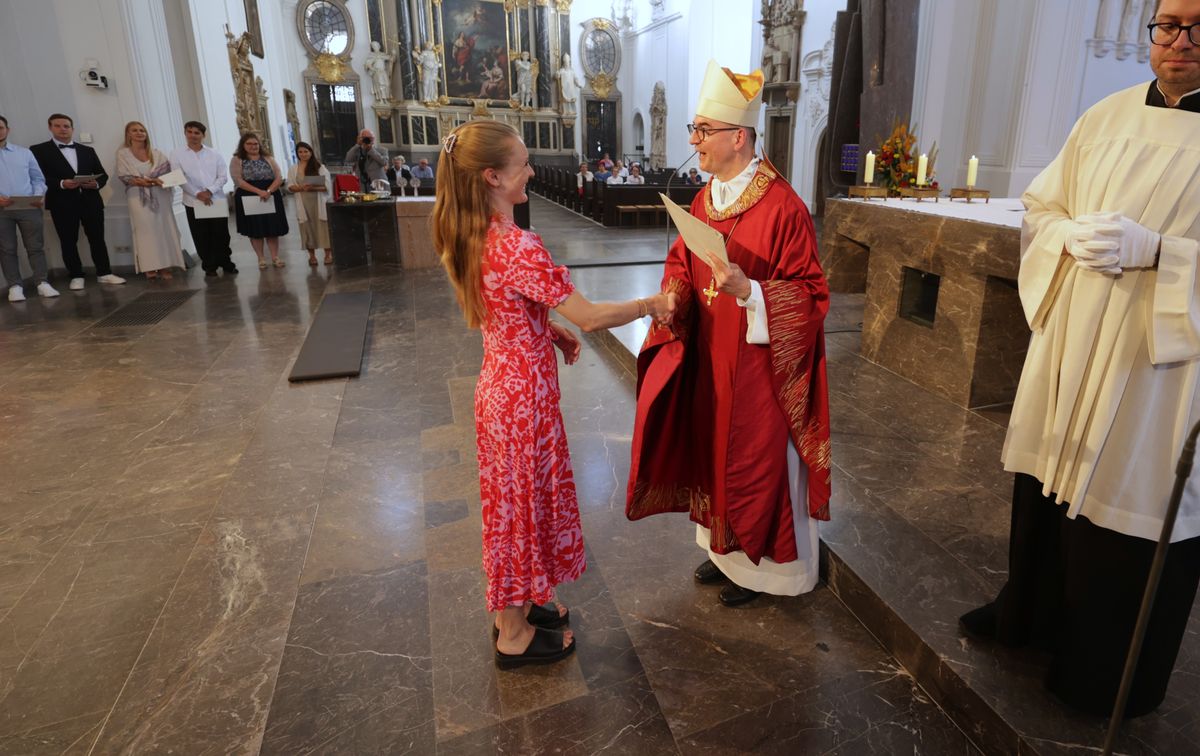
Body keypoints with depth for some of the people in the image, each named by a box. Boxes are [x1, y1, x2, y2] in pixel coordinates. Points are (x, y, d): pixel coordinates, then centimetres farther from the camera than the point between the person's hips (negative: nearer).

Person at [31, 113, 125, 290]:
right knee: (68, 241, 3)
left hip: (91, 201, 3)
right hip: (62, 203, -3)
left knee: (97, 239, 4)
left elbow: (103, 174, 13)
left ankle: (104, 273, 11)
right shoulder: (39, 150, 4)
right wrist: (61, 184, -19)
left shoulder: (87, 150, 16)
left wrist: (96, 183, -9)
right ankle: (76, 276, 10)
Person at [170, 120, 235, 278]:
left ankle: (227, 264, 19)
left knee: (221, 235, 4)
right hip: (193, 202, 0)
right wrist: (198, 193, -14)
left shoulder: (214, 154, 7)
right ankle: (209, 267, 13)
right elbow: (179, 178, -4)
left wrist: (209, 191, -13)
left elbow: (223, 176, 1)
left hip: (217, 200, 1)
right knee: (201, 237, 3)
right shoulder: (177, 154, 4)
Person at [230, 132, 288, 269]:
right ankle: (261, 258, 10)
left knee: (273, 228, 2)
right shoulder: (237, 160, 2)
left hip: (270, 198, 2)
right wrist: (259, 192, -21)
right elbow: (238, 180, -10)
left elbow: (279, 178, 1)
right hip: (248, 200, -2)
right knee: (255, 230, 2)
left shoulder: (268, 158, 9)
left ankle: (275, 257, 10)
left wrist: (268, 191, -16)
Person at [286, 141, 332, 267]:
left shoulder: (320, 167, 1)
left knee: (323, 227, -3)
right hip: (303, 203, 2)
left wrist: (313, 187, -19)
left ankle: (328, 254, 6)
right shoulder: (293, 169, 8)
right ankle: (312, 255, 11)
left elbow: (327, 185, -5)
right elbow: (290, 187, 3)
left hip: (319, 202, -2)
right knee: (307, 228, 3)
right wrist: (301, 187, -16)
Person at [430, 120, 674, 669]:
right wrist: (651, 304, -9)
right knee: (523, 504, 7)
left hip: (502, 382, 9)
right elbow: (589, 317, -22)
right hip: (524, 394, -9)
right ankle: (514, 637, 28)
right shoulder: (518, 246, -27)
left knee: (516, 500, 22)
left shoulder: (473, 238, 2)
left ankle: (515, 605, 42)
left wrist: (555, 332, 6)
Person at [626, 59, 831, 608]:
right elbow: (682, 266, 15)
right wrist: (673, 296, -5)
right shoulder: (703, 200, 5)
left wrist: (747, 289, -30)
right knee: (716, 452, 18)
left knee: (758, 461, 8)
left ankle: (761, 565, 30)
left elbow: (810, 293, -16)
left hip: (758, 363, -7)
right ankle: (725, 548, 38)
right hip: (709, 360, 7)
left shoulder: (782, 206, -17)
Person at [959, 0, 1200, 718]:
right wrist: (1072, 234, -9)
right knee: (1049, 475, 15)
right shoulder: (1107, 116, 7)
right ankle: (1030, 612, 39)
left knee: (1128, 497, 6)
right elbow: (1040, 208, 11)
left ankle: (1105, 674, 28)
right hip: (1069, 342, 4)